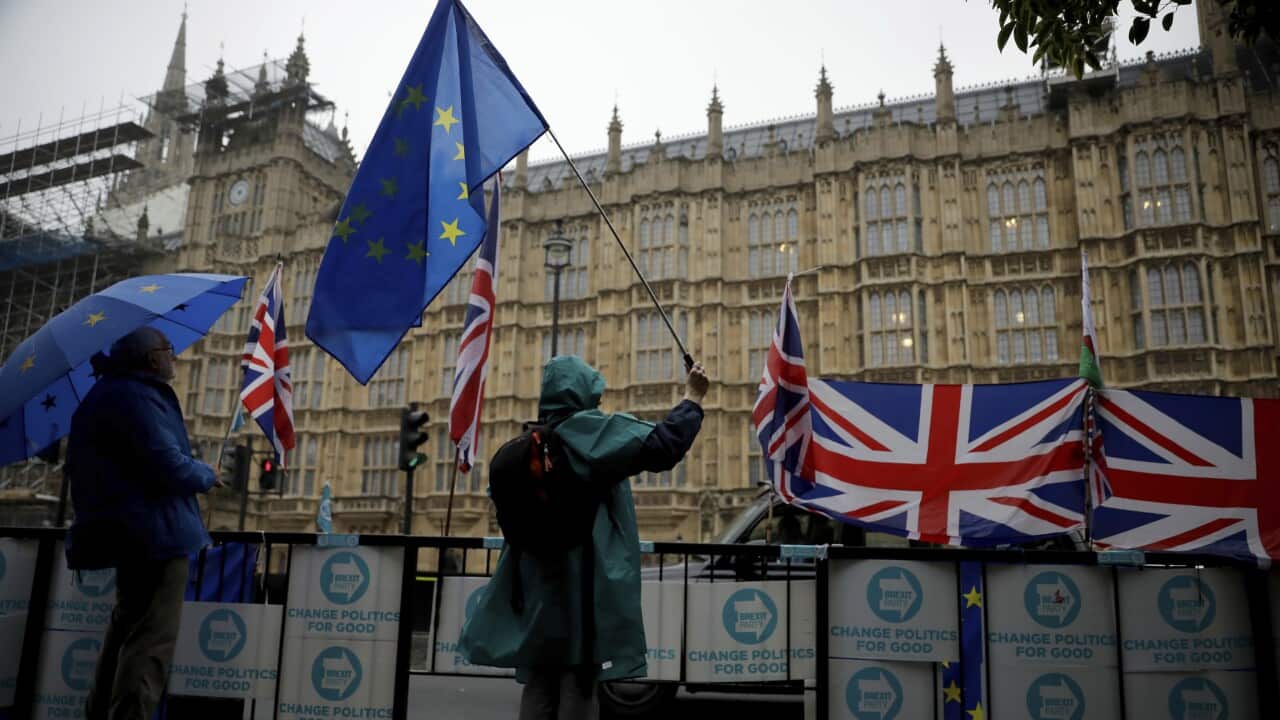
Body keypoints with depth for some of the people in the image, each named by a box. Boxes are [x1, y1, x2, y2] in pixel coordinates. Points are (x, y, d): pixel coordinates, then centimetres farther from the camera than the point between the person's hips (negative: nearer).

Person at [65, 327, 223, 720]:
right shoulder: (135, 397, -16)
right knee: (153, 637, -9)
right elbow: (169, 467, -23)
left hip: (128, 529, 11)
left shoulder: (111, 394, 16)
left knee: (128, 624, 24)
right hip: (153, 529, -11)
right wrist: (208, 475, -5)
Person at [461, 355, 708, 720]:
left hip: (538, 579, 7)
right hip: (585, 580, -6)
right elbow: (661, 446, -17)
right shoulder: (596, 432, -7)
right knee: (579, 684, -3)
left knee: (540, 686, 9)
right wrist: (692, 398, -6)